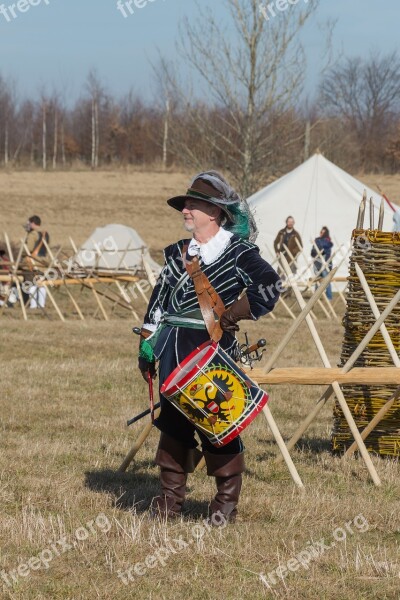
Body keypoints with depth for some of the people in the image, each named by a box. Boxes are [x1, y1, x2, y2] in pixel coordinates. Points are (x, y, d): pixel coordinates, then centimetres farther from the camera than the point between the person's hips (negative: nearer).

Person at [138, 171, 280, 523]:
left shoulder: (237, 253, -6)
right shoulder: (177, 253, 13)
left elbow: (270, 286, -17)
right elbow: (159, 300, 16)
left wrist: (231, 315, -17)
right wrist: (147, 345, 11)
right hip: (174, 351, 6)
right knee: (172, 421, 9)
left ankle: (226, 503, 9)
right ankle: (171, 498, 18)